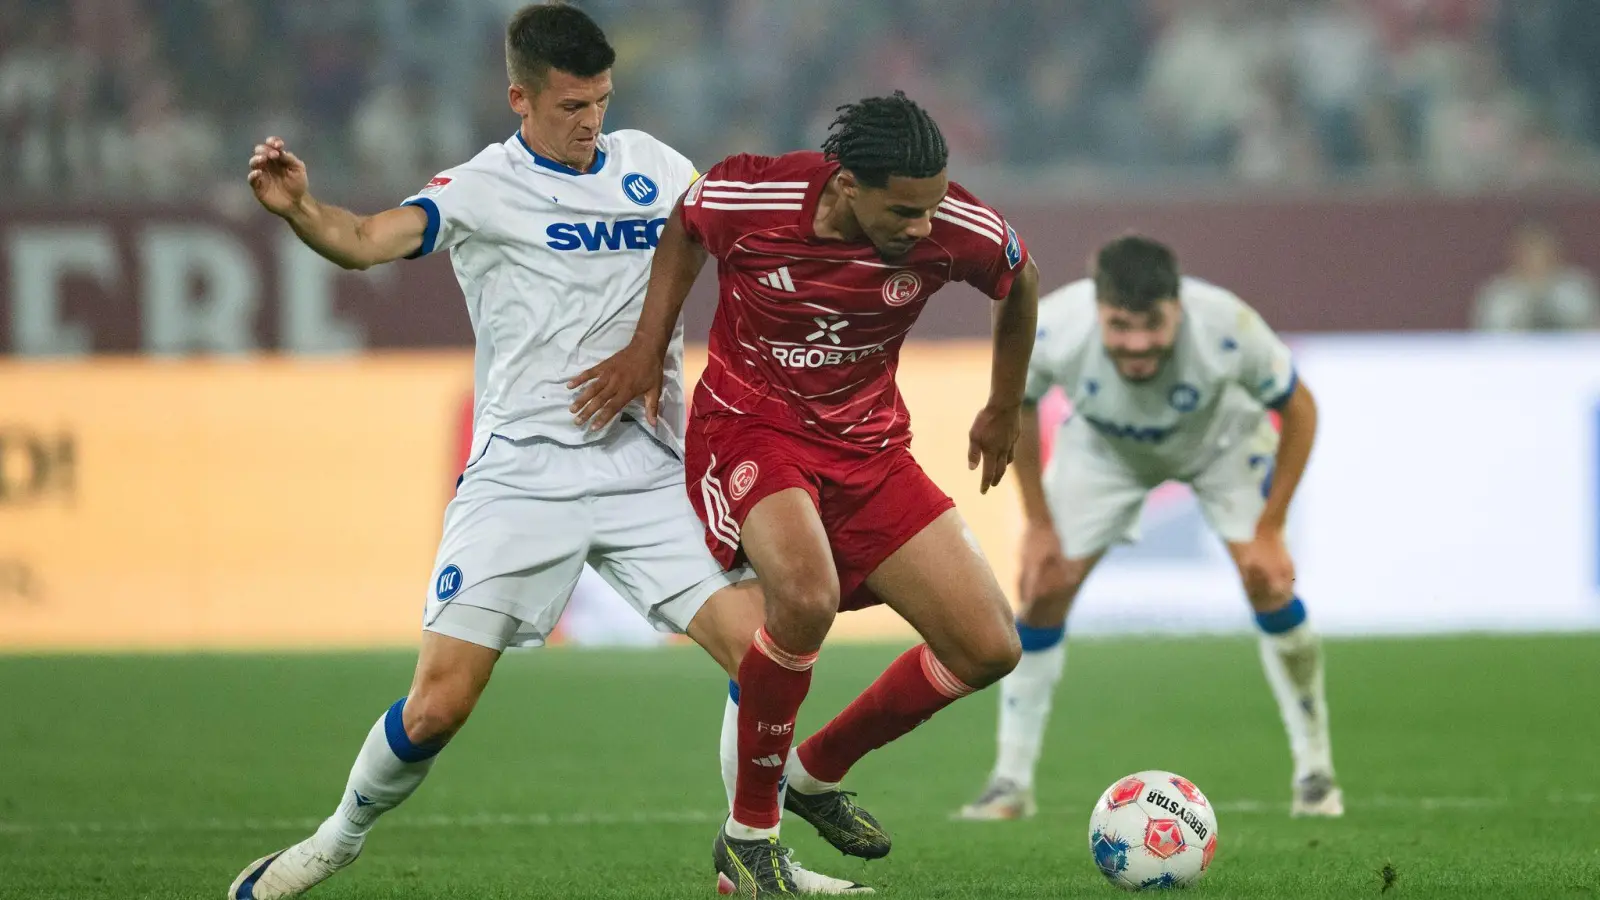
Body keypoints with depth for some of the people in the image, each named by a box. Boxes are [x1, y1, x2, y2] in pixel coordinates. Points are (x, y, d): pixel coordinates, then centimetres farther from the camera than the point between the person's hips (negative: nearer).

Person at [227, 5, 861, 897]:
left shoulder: (651, 166, 10)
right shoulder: (482, 189, -4)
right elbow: (365, 241, -20)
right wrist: (298, 208, -41)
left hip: (647, 470, 3)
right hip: (521, 477, -3)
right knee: (438, 705, -8)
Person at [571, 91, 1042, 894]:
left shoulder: (958, 231, -17)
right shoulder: (747, 196, -22)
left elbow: (1019, 284, 8)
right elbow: (684, 229, 4)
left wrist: (1004, 411, 18)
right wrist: (648, 346, 1)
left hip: (869, 449, 4)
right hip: (749, 428, -4)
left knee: (989, 650, -5)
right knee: (806, 594, -36)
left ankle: (819, 770, 20)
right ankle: (749, 830, -16)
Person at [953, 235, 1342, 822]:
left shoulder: (1227, 329, -41)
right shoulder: (1052, 329, -38)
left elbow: (1298, 409, -21)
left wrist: (1268, 531, -21)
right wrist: (1039, 524, -12)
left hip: (1220, 438, -1)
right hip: (1105, 445, 1)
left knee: (1265, 578, -17)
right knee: (1043, 585, -9)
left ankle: (1315, 771, -1)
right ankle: (1011, 782, 5)